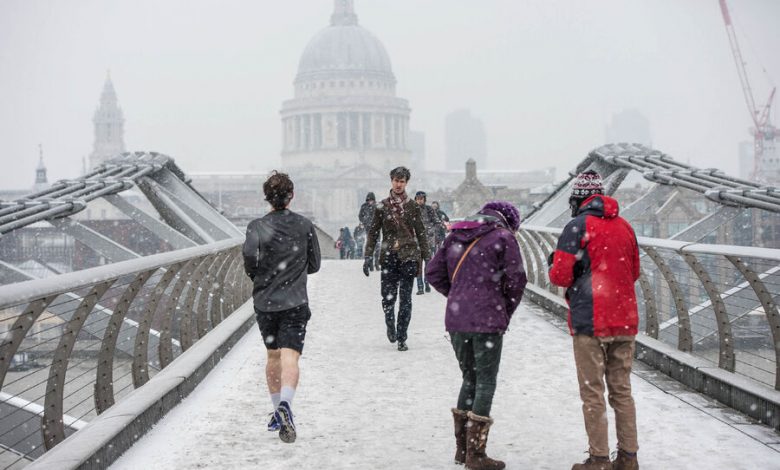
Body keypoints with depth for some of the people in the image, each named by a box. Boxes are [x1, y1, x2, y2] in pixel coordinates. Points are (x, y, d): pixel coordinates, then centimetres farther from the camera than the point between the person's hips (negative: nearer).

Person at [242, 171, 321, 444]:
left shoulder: (257, 226, -2)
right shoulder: (305, 226, 3)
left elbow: (249, 255, -18)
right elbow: (314, 265, 8)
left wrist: (257, 276, 3)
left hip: (265, 301, 1)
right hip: (295, 302, -1)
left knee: (273, 356, 17)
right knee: (290, 356, -11)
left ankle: (277, 412, 28)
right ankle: (285, 404, -36)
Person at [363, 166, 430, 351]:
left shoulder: (413, 206, 5)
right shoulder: (382, 206, 4)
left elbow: (420, 233, 8)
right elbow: (373, 232, 7)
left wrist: (426, 257, 4)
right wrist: (368, 256, 1)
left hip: (409, 256, 0)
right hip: (388, 257, 0)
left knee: (405, 299, -2)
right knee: (388, 297, 0)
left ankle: (402, 339, 5)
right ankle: (390, 325, 30)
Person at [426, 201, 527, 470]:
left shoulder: (455, 236, 15)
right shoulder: (503, 237, -2)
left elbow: (433, 272, 16)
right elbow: (516, 279, -7)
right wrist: (507, 311, 8)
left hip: (456, 319, 6)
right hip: (487, 321, -6)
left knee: (469, 379, 18)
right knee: (486, 382, 2)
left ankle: (462, 448, 21)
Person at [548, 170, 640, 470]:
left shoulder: (578, 226, -10)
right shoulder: (624, 226, 9)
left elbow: (560, 276, -12)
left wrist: (555, 267, 9)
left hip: (590, 322, -6)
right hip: (625, 321, 6)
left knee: (593, 393, 2)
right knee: (622, 390, 13)